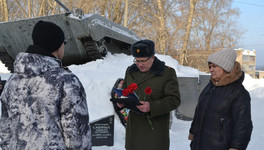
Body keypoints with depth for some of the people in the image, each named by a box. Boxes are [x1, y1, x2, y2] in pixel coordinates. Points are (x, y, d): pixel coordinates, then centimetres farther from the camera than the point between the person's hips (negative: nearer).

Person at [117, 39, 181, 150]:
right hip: (134, 127, 5)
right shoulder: (131, 71, 11)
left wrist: (152, 107, -24)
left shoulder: (167, 73, -6)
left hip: (155, 127, -4)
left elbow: (174, 99, -10)